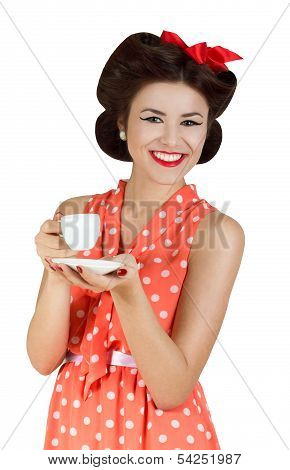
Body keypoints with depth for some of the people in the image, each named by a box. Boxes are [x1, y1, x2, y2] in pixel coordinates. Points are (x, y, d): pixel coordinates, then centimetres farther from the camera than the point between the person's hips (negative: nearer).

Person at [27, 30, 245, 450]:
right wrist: (58, 272, -23)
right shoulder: (76, 214, -4)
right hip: (74, 422, 3)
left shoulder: (217, 231, -13)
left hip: (166, 430, -3)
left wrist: (125, 289, -31)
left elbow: (173, 388, -18)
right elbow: (43, 359, -7)